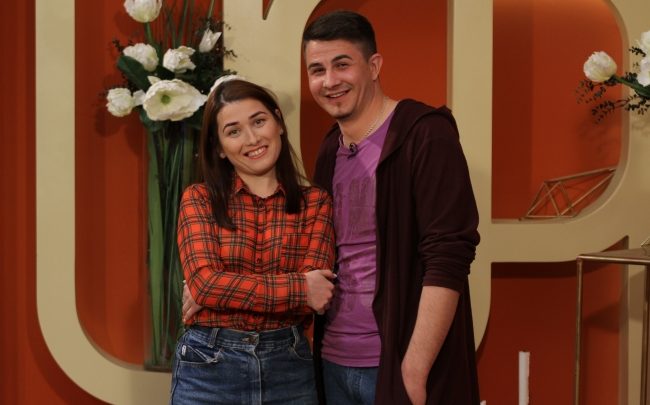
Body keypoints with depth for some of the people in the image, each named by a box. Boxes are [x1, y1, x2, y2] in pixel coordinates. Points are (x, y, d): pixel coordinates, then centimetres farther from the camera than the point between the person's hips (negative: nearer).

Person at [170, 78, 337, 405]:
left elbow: (314, 295, -9)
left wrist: (222, 290, -12)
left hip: (288, 367, 1)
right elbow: (204, 283, -13)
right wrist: (300, 287, -14)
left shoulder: (316, 203, 1)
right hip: (207, 368, -1)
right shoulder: (198, 199, -1)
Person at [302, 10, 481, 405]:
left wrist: (413, 371, -21)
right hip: (334, 361, 7)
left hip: (398, 363, -6)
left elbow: (447, 260, -18)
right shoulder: (329, 151, 10)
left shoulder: (425, 135, -12)